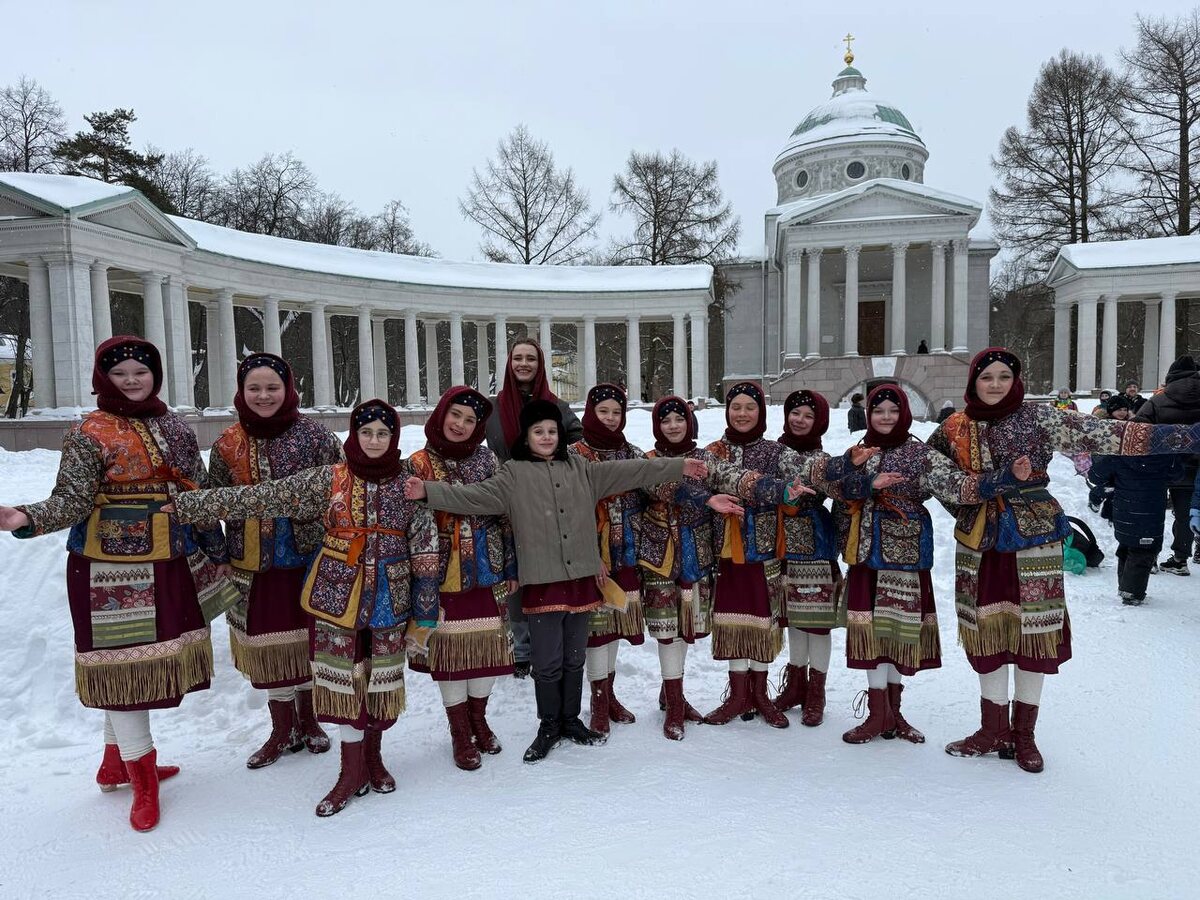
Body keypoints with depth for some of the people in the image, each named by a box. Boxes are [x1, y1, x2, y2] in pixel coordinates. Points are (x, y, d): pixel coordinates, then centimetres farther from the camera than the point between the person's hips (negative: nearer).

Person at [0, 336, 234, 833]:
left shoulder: (174, 427, 10)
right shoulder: (90, 434, -7)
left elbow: (197, 494, 14)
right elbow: (72, 500, -14)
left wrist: (215, 550, 15)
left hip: (170, 564, 6)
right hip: (114, 566, -6)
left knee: (145, 660, 15)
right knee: (124, 661, 0)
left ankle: (116, 762, 33)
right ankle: (143, 782, 13)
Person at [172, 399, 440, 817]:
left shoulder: (409, 486, -3)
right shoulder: (328, 479, -5)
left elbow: (425, 554, -1)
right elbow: (258, 498, -7)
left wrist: (424, 616, 0)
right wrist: (183, 504, -10)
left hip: (389, 601, 1)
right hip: (337, 596, 0)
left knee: (381, 680, 11)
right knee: (343, 680, 6)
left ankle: (373, 757, 35)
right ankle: (353, 770, 25)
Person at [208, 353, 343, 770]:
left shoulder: (315, 435, -5)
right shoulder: (227, 445, 3)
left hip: (308, 560, -2)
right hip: (256, 566, 2)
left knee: (309, 639, 10)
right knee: (267, 645, 7)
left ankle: (308, 720, 32)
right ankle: (283, 730, 27)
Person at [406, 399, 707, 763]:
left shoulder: (579, 467, 9)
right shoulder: (514, 474, -1)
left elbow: (626, 471, 9)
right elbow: (476, 496, -12)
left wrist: (678, 467, 7)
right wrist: (429, 491, -26)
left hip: (581, 579, 4)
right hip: (542, 582, -3)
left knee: (574, 658, 16)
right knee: (547, 662, 4)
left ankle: (571, 720, 34)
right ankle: (549, 727, 24)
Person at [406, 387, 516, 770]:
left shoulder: (487, 459, 5)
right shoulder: (419, 464, -3)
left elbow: (503, 515, 7)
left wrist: (509, 568, 6)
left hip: (485, 571, 3)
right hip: (444, 574, -2)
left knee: (487, 646, 9)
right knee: (450, 650, 5)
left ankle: (478, 720, 31)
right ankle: (460, 734, 22)